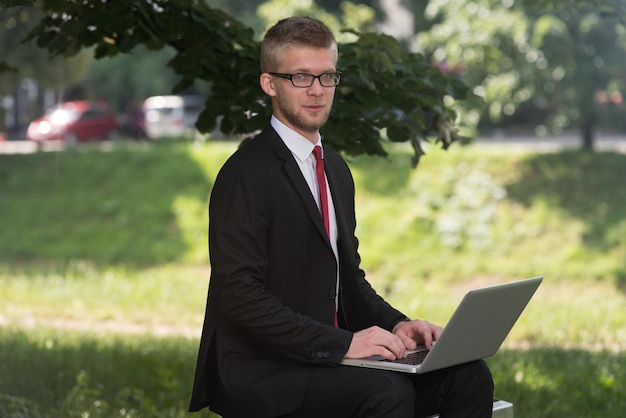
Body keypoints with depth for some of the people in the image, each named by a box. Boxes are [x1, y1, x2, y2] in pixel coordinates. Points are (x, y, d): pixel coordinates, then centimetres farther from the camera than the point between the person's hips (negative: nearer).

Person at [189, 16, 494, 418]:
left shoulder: (337, 170, 17)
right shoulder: (246, 173, -12)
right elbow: (240, 294, -20)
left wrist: (394, 325, 1)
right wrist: (342, 342, -25)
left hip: (328, 356, 8)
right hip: (260, 371, -8)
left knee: (469, 376, -10)